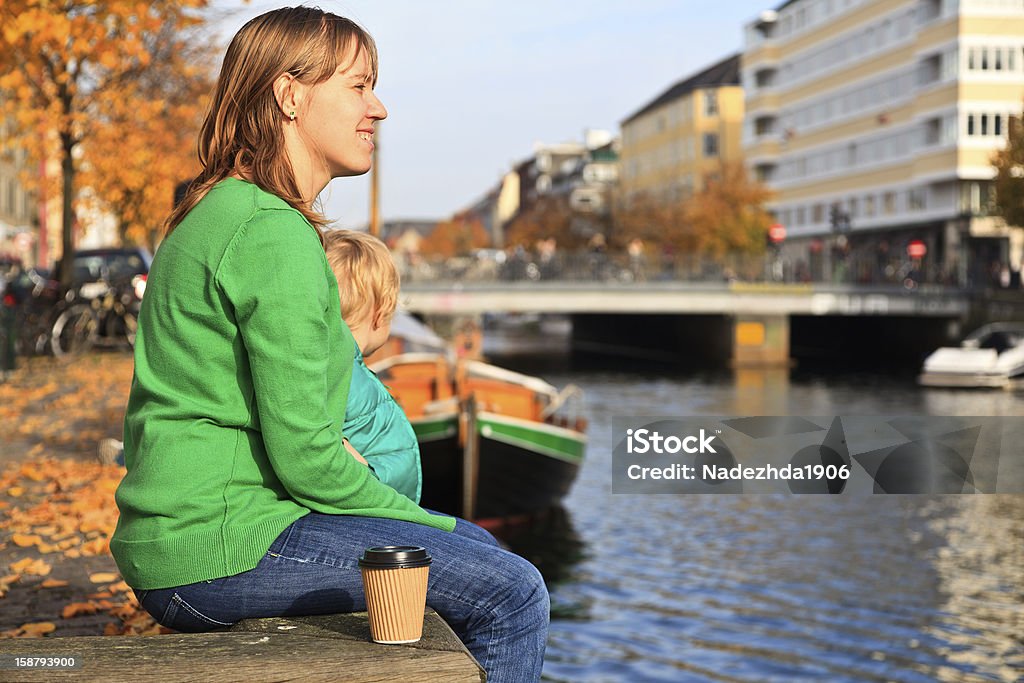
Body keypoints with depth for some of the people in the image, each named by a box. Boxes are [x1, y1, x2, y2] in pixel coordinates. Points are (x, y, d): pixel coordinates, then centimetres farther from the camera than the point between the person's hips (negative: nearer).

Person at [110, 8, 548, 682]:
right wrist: (423, 523, -5)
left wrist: (336, 450, 9)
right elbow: (303, 455, -19)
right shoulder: (276, 234, -17)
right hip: (217, 549, -10)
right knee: (511, 592, -11)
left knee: (480, 549, 16)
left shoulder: (216, 213, 16)